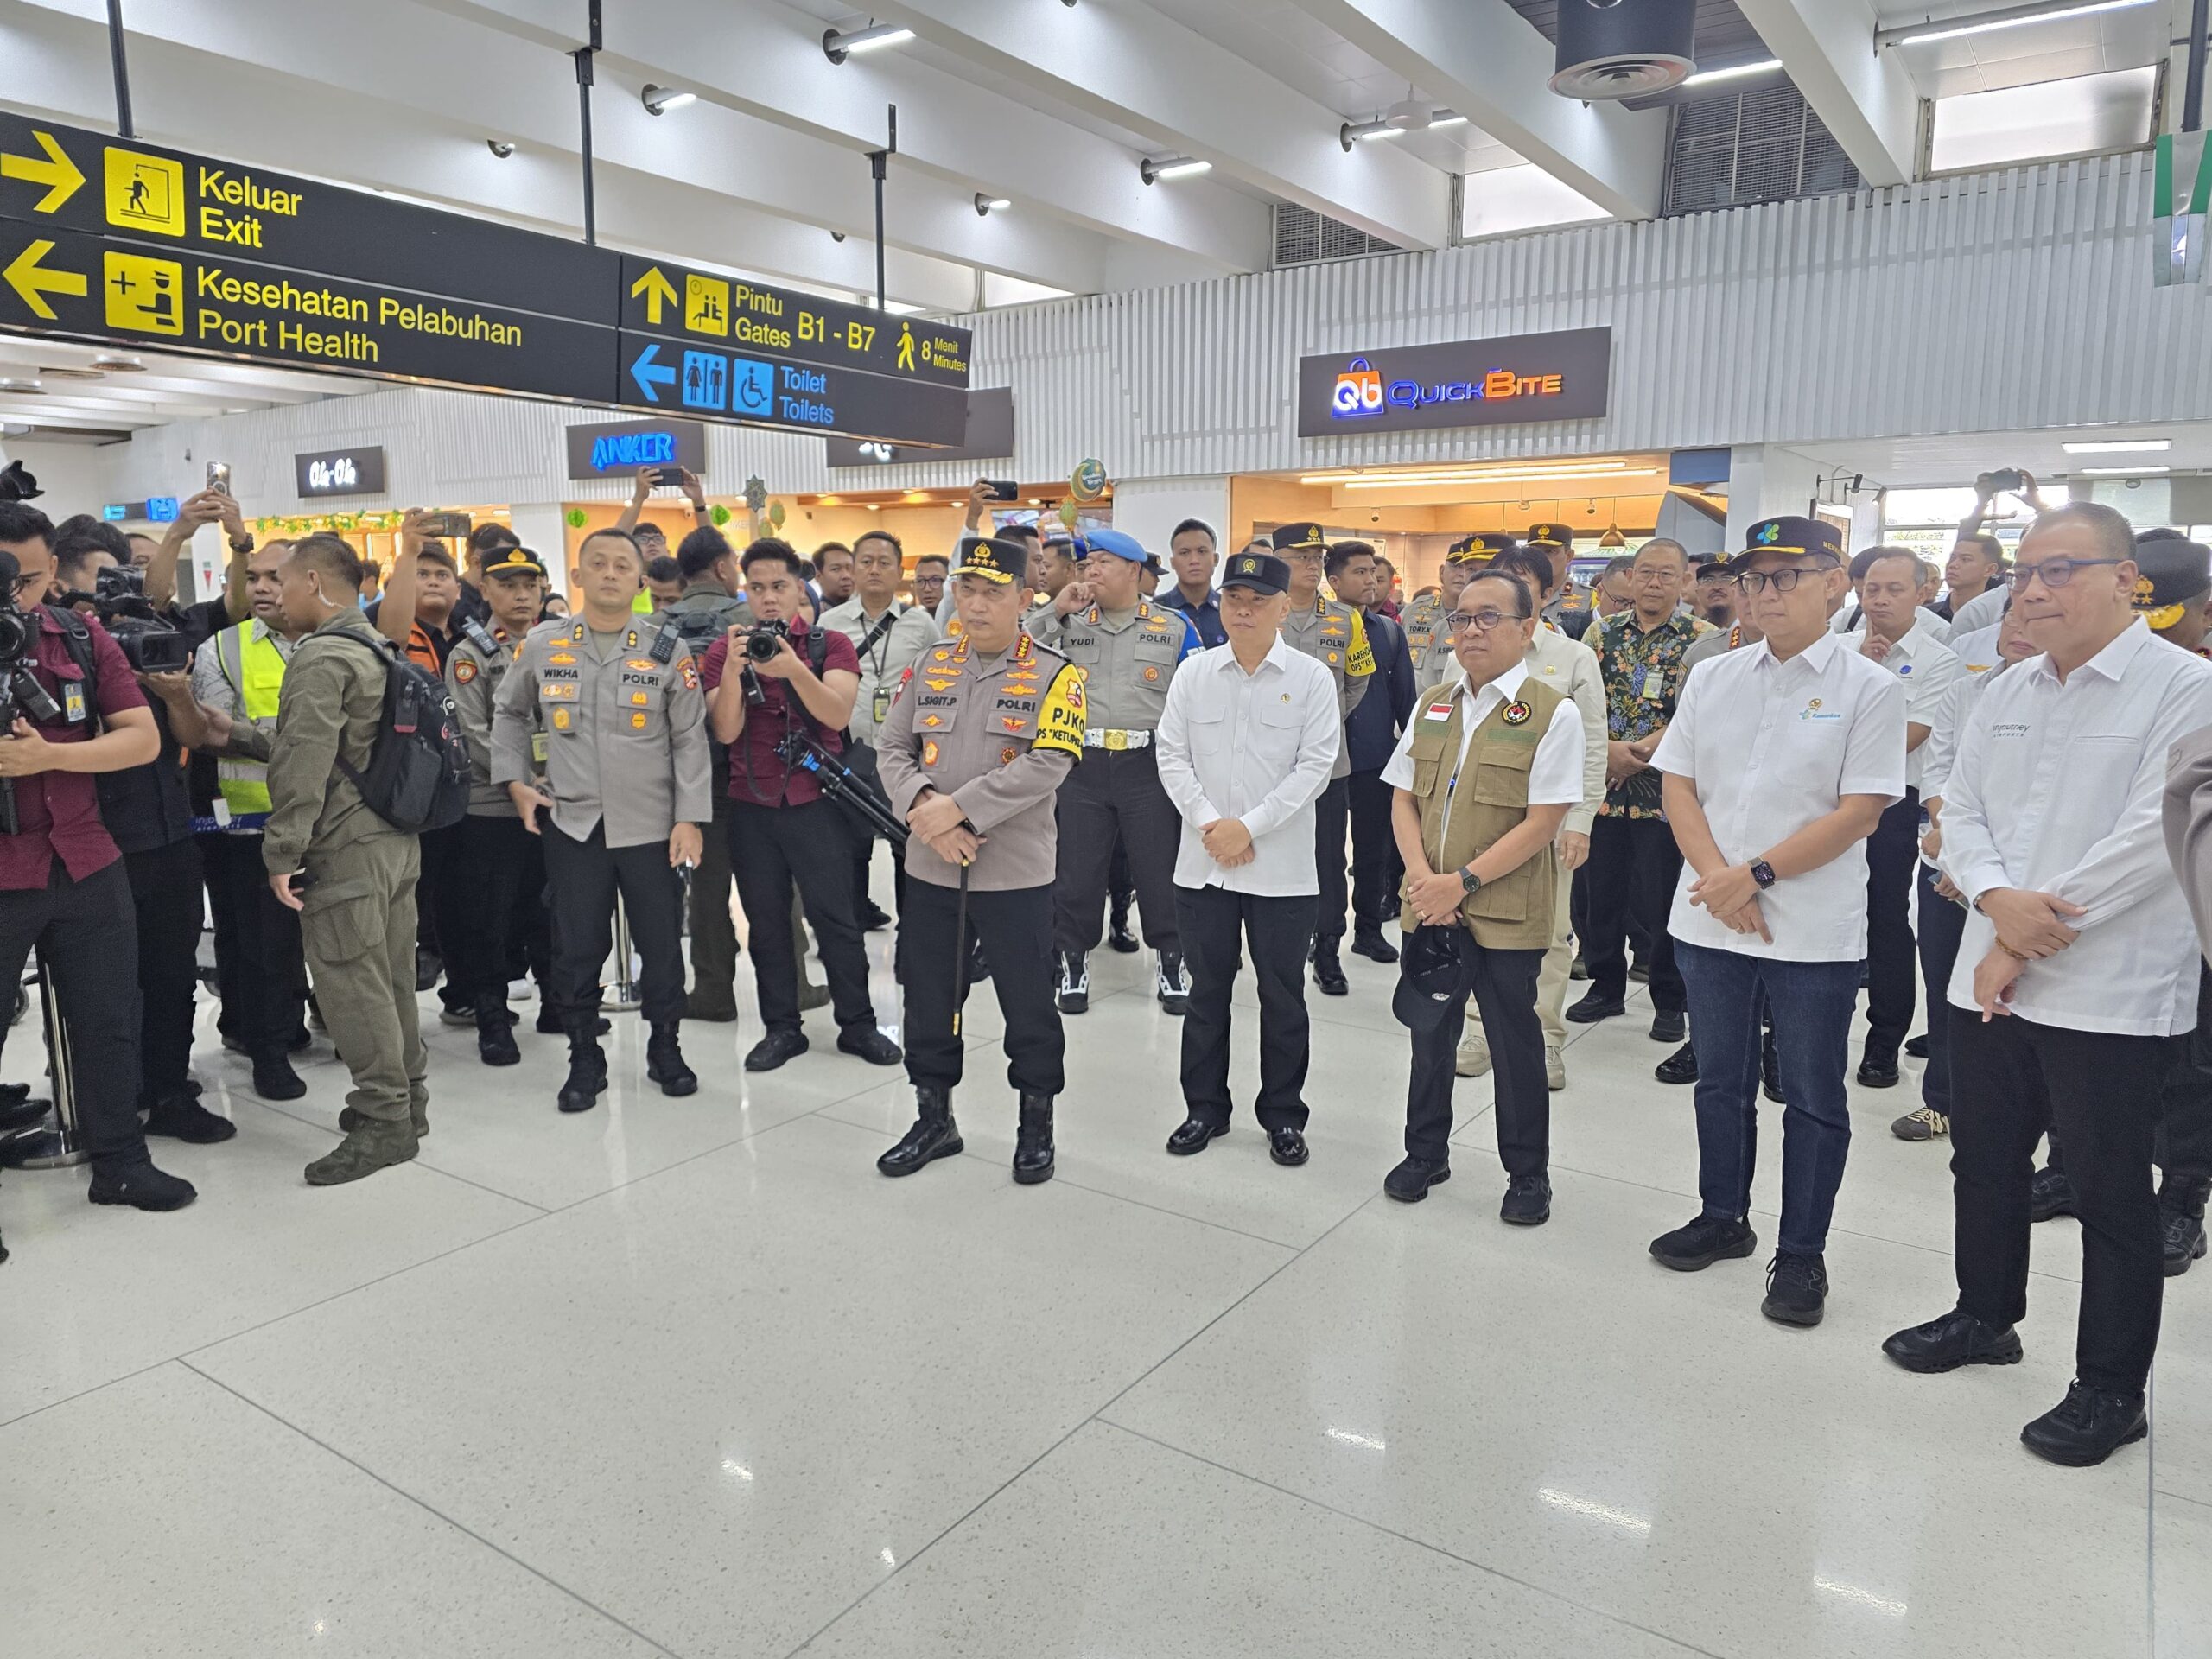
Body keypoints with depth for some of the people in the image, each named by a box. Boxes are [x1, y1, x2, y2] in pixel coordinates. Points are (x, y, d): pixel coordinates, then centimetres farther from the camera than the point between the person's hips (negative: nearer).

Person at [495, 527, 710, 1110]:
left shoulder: (667, 648, -1)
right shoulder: (541, 644, 3)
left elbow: (690, 739, -1)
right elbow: (508, 714, 18)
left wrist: (689, 818, -7)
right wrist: (516, 782, 8)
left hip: (651, 826, -1)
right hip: (570, 822, 1)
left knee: (661, 945, 8)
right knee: (576, 948, 7)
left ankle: (665, 1048, 27)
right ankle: (584, 1058, 23)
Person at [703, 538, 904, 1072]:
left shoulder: (831, 645, 0)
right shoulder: (723, 651, 4)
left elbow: (837, 714, -15)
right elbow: (726, 732, -7)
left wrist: (794, 669, -31)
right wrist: (732, 671, -23)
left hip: (817, 802, -2)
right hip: (750, 807, 2)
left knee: (836, 918, 3)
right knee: (766, 923, 9)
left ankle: (857, 1024, 15)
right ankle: (781, 1028, 20)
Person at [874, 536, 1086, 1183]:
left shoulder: (1055, 675, -6)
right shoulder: (930, 664, 7)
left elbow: (1048, 766, -18)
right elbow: (891, 748, 5)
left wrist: (960, 808, -21)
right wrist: (924, 807, -15)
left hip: (1016, 874, -4)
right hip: (929, 869, 4)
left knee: (1028, 1006, 7)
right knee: (929, 1000, 14)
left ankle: (1036, 1125, 26)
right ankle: (934, 1119, 32)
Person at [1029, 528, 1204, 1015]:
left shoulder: (1174, 627, 5)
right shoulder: (1068, 624, 10)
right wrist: (1056, 611, -7)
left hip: (1149, 763, -2)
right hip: (1082, 764, 2)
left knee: (1159, 870, 5)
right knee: (1077, 871, 8)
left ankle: (1172, 964, 20)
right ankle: (1073, 963, 23)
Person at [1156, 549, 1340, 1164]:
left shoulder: (1312, 678, -2)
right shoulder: (1194, 672, 4)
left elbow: (1315, 766, -8)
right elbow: (1171, 756, 2)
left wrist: (1250, 827, -14)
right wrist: (1209, 822, -10)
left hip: (1282, 866, -2)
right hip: (1202, 861, 2)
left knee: (1283, 996, 8)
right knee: (1207, 990, 12)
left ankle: (1283, 1115, 23)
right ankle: (1204, 1107, 26)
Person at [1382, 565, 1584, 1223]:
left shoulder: (1554, 713, -9)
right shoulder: (1431, 705, 9)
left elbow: (1541, 822, -14)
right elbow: (1404, 798, 8)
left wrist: (1463, 883, -18)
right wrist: (1423, 877, -8)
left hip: (1506, 914, -5)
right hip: (1430, 906, 5)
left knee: (1514, 1044, 8)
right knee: (1429, 1033, 17)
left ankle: (1528, 1174, 27)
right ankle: (1426, 1152, 35)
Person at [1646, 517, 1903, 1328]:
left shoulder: (1870, 689, -6)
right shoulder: (1711, 678, 6)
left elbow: (1859, 812, -11)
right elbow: (1678, 785, 4)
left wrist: (1754, 875, -16)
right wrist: (1719, 880, -10)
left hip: (1814, 931, -4)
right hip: (1709, 919, 4)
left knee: (1813, 1100, 8)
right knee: (1720, 1081, 17)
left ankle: (1801, 1254, 23)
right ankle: (1723, 1217, 35)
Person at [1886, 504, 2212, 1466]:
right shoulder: (2006, 695, 11)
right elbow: (1961, 811, 8)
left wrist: (2028, 943, -15)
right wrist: (1998, 899, -13)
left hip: (2112, 993, -6)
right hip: (1992, 979, 6)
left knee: (2110, 1193, 6)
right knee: (1983, 1160, 17)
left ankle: (2111, 1388, 22)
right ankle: (1985, 1318, 38)